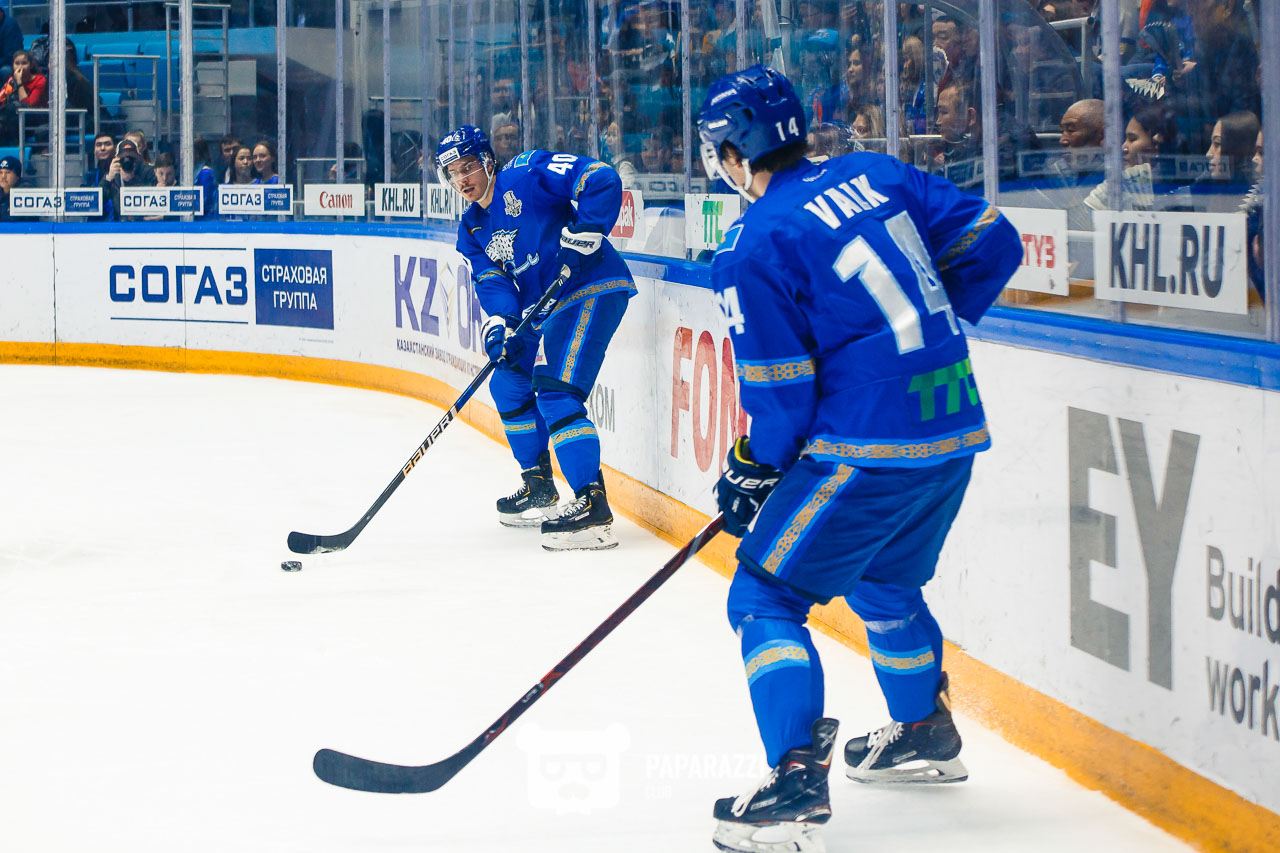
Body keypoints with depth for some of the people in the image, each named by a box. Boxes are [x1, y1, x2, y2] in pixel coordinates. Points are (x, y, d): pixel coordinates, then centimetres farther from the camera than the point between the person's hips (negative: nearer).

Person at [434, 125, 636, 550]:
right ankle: (539, 488, 33)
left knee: (556, 391, -21)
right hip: (547, 308, 10)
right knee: (510, 383, 19)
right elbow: (491, 279, 1)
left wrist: (582, 235, -26)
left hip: (593, 289, -10)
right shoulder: (472, 230, 13)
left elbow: (601, 180, -19)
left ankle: (593, 507, -24)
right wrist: (501, 321, -20)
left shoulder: (526, 175, -11)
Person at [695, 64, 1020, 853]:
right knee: (881, 577, 30)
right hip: (958, 431, 8)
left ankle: (797, 782, -10)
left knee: (766, 595, 1)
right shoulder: (879, 175, 8)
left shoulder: (754, 249, -12)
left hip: (870, 449, -8)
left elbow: (781, 394, -12)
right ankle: (925, 734, 44)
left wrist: (754, 470, 6)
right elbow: (992, 244, 11)